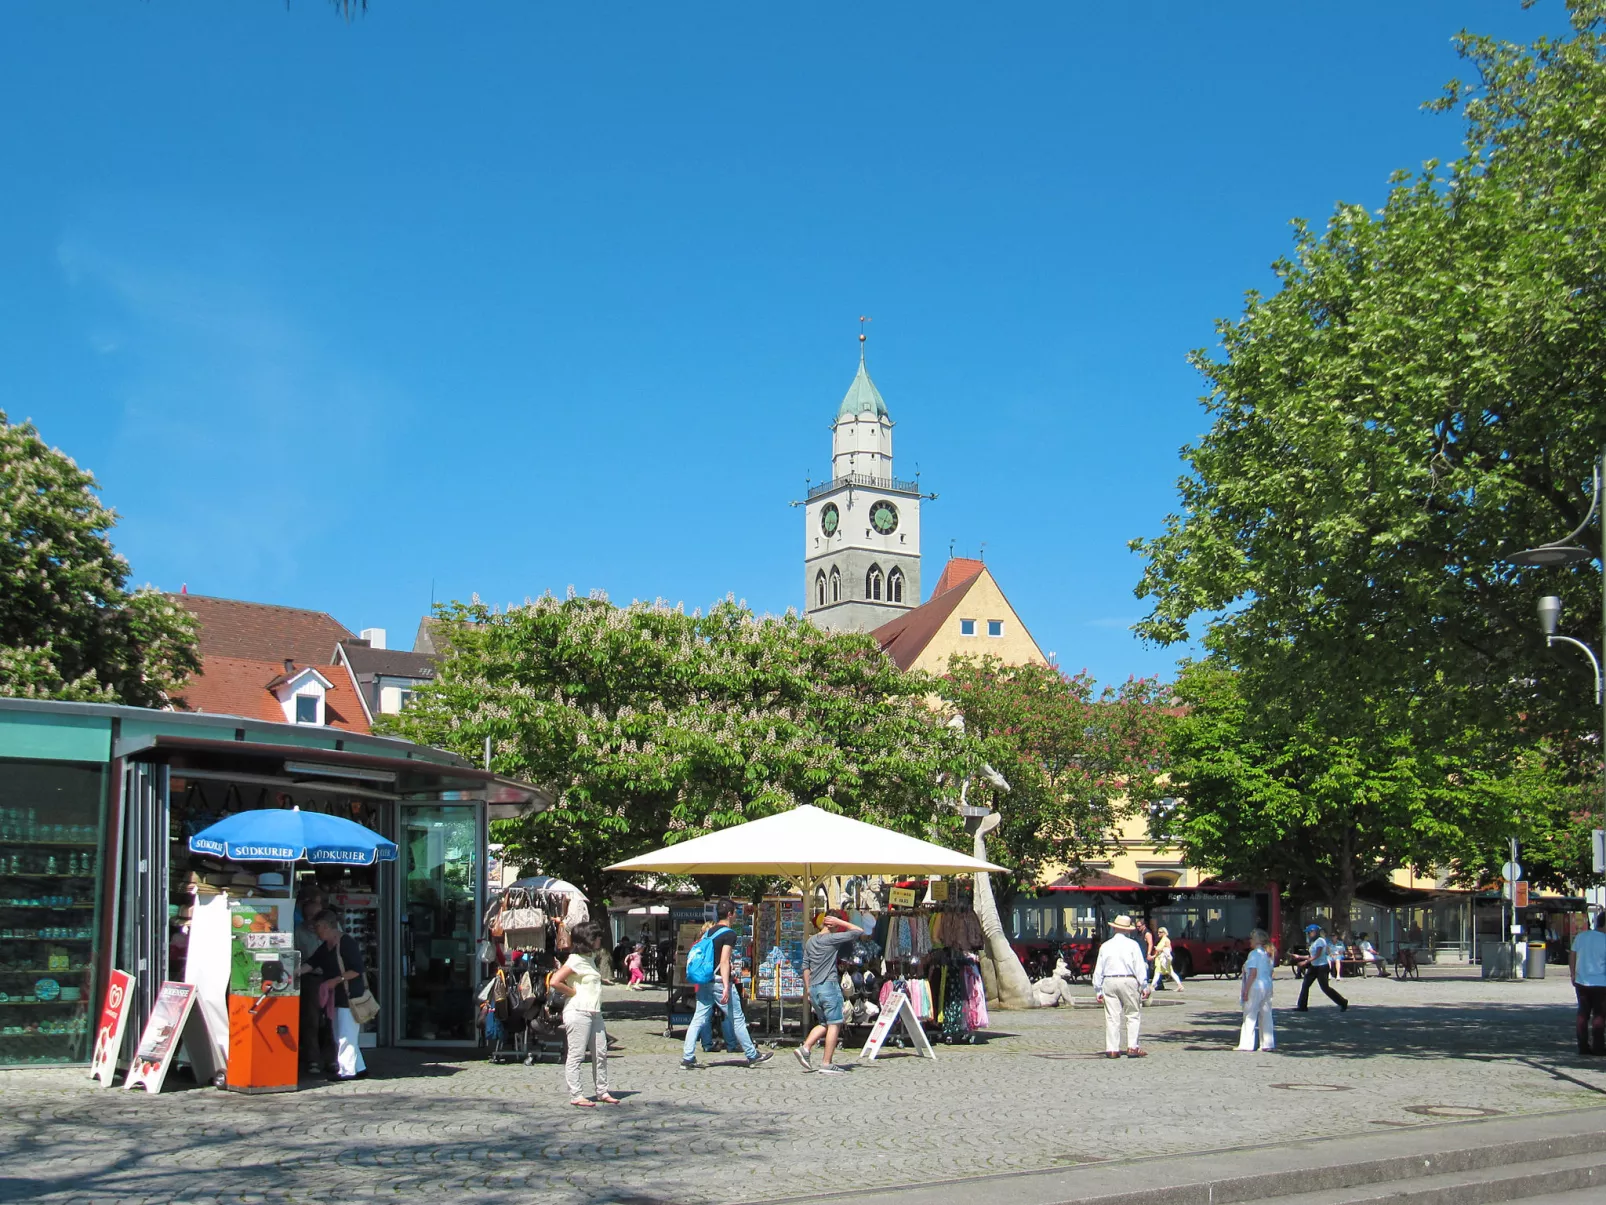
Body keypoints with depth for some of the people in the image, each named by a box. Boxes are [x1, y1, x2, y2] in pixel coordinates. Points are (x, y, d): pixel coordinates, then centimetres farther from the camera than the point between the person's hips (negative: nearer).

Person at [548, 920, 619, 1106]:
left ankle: (602, 1092, 20)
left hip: (594, 1012, 9)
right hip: (578, 1012, -9)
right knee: (576, 1055, -4)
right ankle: (576, 1096, -1)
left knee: (600, 1054, 11)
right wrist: (573, 992, -13)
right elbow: (554, 981, -22)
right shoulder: (575, 960, -13)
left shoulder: (590, 957, 14)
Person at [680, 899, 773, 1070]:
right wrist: (726, 987, -22)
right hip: (719, 981, -7)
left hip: (704, 982, 7)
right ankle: (753, 1056, 14)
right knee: (737, 1019, 4)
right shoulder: (729, 933, -10)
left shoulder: (708, 932, 14)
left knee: (698, 1019, 5)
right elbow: (724, 961, -19)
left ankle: (687, 1058, -2)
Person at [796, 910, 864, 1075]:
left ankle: (805, 1048, -2)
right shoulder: (832, 938, -8)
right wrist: (839, 921, -2)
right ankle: (827, 1064, -5)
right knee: (834, 1025, -2)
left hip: (814, 988, 8)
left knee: (823, 1023, 18)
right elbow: (859, 932, -7)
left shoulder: (810, 941, 14)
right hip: (829, 986, -8)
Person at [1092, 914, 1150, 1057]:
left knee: (1111, 1017, 4)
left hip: (1109, 982, 3)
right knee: (1133, 1015, 5)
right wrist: (1144, 987, -2)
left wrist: (1098, 990, 13)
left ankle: (1112, 1049, 3)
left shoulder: (1105, 946, 8)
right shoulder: (1132, 945, -1)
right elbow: (1140, 967, -5)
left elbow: (1098, 970, 8)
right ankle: (1132, 1047, -2)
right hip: (1128, 981, -3)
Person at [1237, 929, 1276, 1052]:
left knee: (1250, 1016, -3)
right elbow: (1270, 972, 15)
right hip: (1268, 986, 8)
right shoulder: (1267, 954, 12)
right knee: (1266, 1015, 10)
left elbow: (1253, 973, -18)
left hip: (1256, 987, -8)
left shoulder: (1254, 953, -12)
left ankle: (1247, 1044, -3)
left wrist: (1246, 990, -17)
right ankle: (1268, 1043, 11)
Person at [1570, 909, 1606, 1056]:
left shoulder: (1581, 936, 2)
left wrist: (1573, 975, 18)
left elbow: (1572, 957, 8)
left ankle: (1583, 1046, 13)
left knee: (1583, 1013, 12)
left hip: (1581, 982, 5)